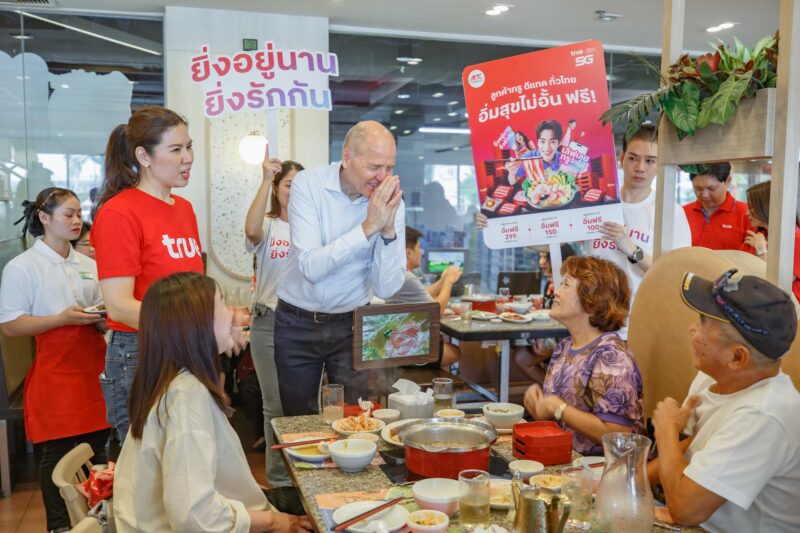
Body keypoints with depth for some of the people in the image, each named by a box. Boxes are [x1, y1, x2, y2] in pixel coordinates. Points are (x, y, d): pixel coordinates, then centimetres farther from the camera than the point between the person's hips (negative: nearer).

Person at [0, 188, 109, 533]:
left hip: (93, 366, 5)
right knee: (56, 454, 3)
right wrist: (63, 318, -19)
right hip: (54, 372, -5)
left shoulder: (88, 264, 13)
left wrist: (103, 319, -3)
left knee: (97, 449, 10)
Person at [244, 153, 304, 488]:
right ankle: (278, 476, 22)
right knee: (276, 406, 6)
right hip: (270, 323, -1)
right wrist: (265, 180, -24)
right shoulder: (268, 226, 2)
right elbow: (252, 231, -22)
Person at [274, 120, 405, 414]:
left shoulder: (391, 201, -10)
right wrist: (368, 227, -29)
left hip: (352, 324, 1)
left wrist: (388, 229, -26)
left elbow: (386, 288, -14)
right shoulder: (308, 184, -14)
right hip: (298, 324, 0)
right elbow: (312, 268, -25)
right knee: (299, 421, 14)